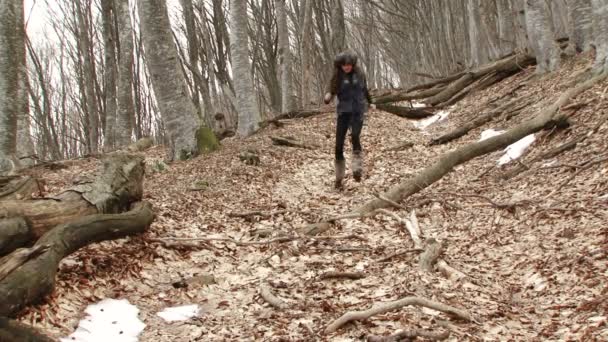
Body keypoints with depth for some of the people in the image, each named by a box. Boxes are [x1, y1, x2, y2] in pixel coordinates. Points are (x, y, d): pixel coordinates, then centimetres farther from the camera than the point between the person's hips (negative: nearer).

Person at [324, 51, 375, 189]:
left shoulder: (359, 73, 4)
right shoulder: (337, 77, 0)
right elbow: (331, 92, -6)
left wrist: (369, 102, 35)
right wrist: (327, 98, -30)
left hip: (358, 110, 0)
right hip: (343, 111, 1)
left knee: (355, 136, -29)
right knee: (339, 145, -2)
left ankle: (357, 170, -29)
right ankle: (339, 178, 13)